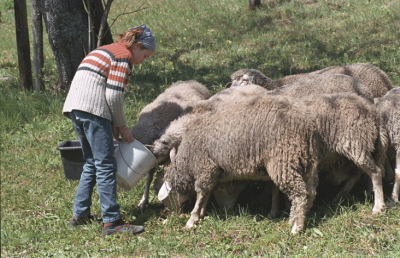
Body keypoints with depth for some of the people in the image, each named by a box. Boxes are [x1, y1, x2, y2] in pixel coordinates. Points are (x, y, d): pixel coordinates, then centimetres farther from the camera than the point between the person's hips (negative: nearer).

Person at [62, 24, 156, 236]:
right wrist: (121, 126, 0)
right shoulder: (124, 56, -3)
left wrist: (113, 124, 14)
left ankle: (80, 214, 22)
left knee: (92, 163, 18)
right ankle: (111, 222, -9)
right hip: (92, 109, -10)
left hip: (74, 106, 10)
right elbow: (113, 95, -11)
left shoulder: (105, 51, 26)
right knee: (106, 165, -8)